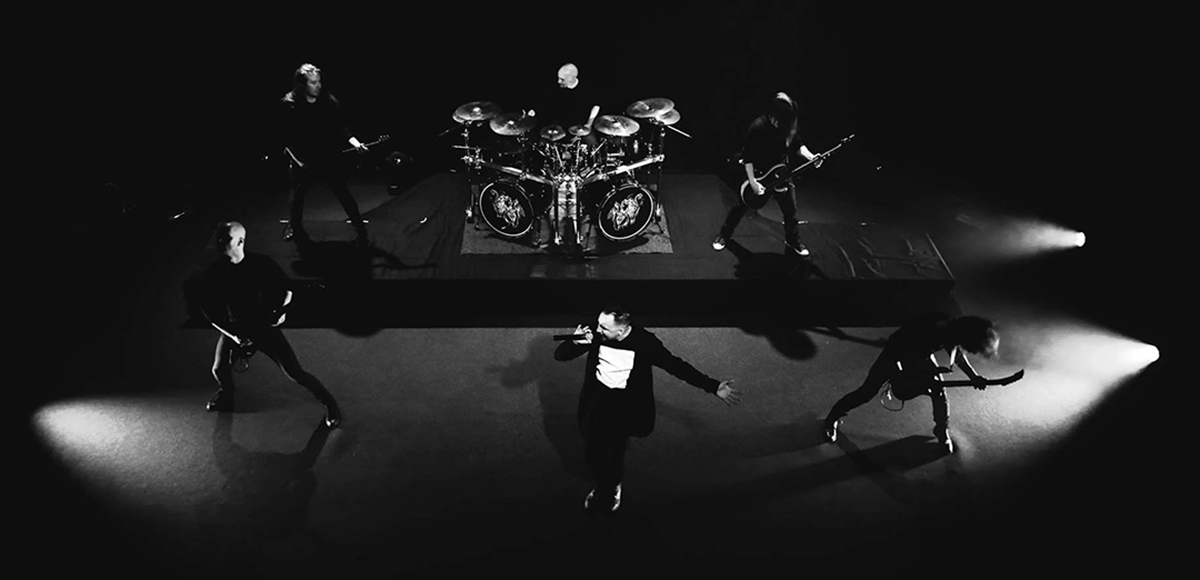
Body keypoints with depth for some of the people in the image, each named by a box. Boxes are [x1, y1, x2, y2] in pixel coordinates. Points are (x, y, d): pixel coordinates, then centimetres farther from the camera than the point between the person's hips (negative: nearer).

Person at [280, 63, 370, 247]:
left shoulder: (329, 102, -13)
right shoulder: (289, 104, -12)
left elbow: (341, 127, -10)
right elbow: (285, 134, -4)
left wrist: (355, 142, -26)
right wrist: (294, 155, -11)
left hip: (329, 156, -1)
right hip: (302, 158, 1)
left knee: (342, 192, 0)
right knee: (297, 193, 16)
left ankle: (360, 228, 11)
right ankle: (295, 225, 41)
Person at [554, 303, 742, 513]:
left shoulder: (644, 342, -20)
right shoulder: (595, 334, -15)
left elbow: (675, 365, -14)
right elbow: (559, 355, -9)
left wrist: (713, 387, -18)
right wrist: (575, 342, -33)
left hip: (624, 407, -2)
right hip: (595, 401, 2)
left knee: (614, 456, 5)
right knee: (592, 454, 10)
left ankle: (611, 489, 40)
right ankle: (603, 486, 43)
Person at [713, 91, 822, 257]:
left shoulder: (789, 125, -12)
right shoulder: (758, 126, -27)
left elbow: (797, 143, 5)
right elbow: (747, 156, -22)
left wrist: (810, 156, -14)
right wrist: (752, 182, -25)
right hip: (758, 174, -4)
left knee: (790, 211, 11)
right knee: (741, 206, 12)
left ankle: (793, 242, 32)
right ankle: (724, 234, 32)